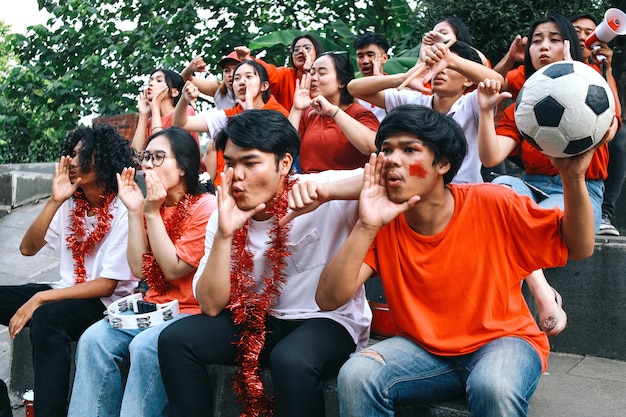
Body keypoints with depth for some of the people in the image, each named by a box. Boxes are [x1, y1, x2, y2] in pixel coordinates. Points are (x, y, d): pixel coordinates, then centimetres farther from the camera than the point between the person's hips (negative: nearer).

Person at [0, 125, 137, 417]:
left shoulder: (124, 211, -15)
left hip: (107, 302, -7)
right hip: (68, 291, 7)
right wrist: (54, 201, -16)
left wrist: (40, 299, -21)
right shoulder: (70, 203, 4)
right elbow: (27, 248, -2)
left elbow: (107, 285, -16)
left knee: (46, 318, -34)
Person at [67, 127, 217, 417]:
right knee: (94, 339, -16)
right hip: (154, 307, 6)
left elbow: (174, 269, -15)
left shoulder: (205, 207, -12)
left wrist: (152, 212, -15)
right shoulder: (153, 206, 9)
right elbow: (139, 269, 0)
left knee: (145, 346, -31)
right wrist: (134, 211, -6)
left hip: (193, 312, -6)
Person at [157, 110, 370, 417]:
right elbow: (211, 307, -10)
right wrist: (224, 235, -22)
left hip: (328, 320, -5)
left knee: (290, 360, -36)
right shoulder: (224, 218, -4)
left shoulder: (317, 193, -17)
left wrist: (329, 191, -40)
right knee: (175, 339, -11)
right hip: (261, 321, 5)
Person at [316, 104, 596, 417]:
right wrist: (367, 227, -29)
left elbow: (579, 248, -7)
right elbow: (328, 299, -18)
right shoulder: (382, 222, -10)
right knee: (355, 376, -24)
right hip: (422, 347, 2)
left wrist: (573, 178, -24)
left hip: (502, 341, -1)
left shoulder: (492, 205, -16)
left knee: (494, 386, -34)